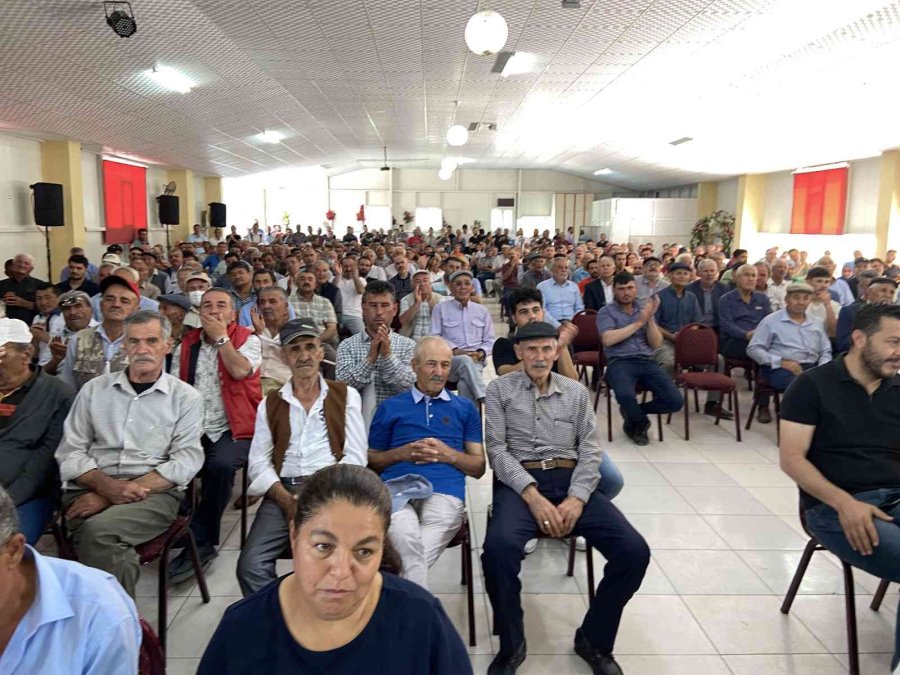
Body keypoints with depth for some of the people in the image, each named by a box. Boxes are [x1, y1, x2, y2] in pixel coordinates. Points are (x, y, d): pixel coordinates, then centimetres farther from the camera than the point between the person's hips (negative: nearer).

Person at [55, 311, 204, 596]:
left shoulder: (186, 398, 4)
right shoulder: (94, 389, 13)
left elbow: (185, 462, -5)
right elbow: (69, 453, 9)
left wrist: (116, 495, -14)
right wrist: (107, 485, -12)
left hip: (154, 494, -2)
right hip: (91, 489, 2)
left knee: (99, 530, -31)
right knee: (95, 535, -30)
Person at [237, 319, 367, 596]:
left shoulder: (345, 396, 12)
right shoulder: (270, 403, 17)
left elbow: (355, 456, 4)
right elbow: (258, 462, 9)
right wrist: (287, 500, -8)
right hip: (283, 492, 2)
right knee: (251, 565, -21)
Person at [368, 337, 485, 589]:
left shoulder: (465, 408, 23)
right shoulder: (390, 407, 23)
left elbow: (478, 468, 20)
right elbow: (371, 460, 23)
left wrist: (448, 454, 0)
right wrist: (401, 454, 3)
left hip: (445, 491, 0)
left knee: (409, 555, -31)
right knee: (408, 541, -36)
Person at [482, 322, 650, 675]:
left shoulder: (577, 392, 15)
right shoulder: (499, 389, 6)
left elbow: (589, 451, 8)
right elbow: (497, 450, -3)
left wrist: (577, 499, -11)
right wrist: (533, 496, -16)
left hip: (570, 481, 3)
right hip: (519, 482, -3)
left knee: (634, 551, -18)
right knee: (498, 547, -34)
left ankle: (594, 639, 6)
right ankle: (511, 645, -7)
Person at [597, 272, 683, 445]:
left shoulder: (644, 308, 17)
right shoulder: (606, 312, 5)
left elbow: (656, 344, 10)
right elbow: (608, 339, -14)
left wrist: (650, 318, -5)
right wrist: (639, 322, -9)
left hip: (647, 361, 4)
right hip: (620, 362, -4)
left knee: (675, 401, -15)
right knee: (626, 396, -35)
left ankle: (633, 413, 13)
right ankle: (640, 422, 3)